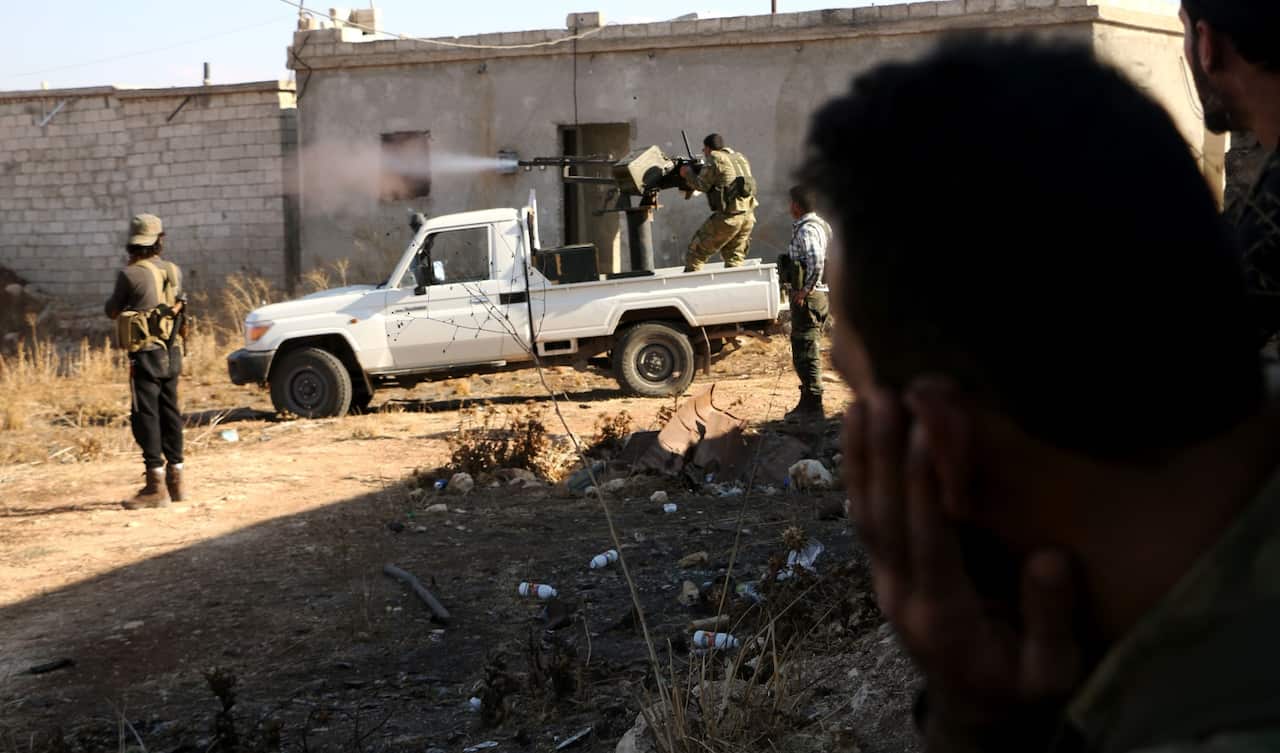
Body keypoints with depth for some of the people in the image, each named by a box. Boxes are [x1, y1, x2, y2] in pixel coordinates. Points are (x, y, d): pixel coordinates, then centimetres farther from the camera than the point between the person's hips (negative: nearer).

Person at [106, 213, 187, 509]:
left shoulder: (130, 274, -13)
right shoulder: (173, 271, 5)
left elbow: (112, 311, -1)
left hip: (145, 354, -7)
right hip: (171, 352, 7)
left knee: (145, 416, -4)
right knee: (169, 414, 14)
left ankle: (156, 487, -8)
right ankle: (175, 481, 20)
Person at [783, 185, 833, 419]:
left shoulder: (806, 230, -17)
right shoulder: (822, 225, 14)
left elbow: (816, 262, -32)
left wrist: (805, 290, -22)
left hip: (808, 297, -10)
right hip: (822, 294, 10)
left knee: (805, 353, -6)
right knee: (808, 353, 16)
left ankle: (811, 404, -3)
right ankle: (809, 402, 23)